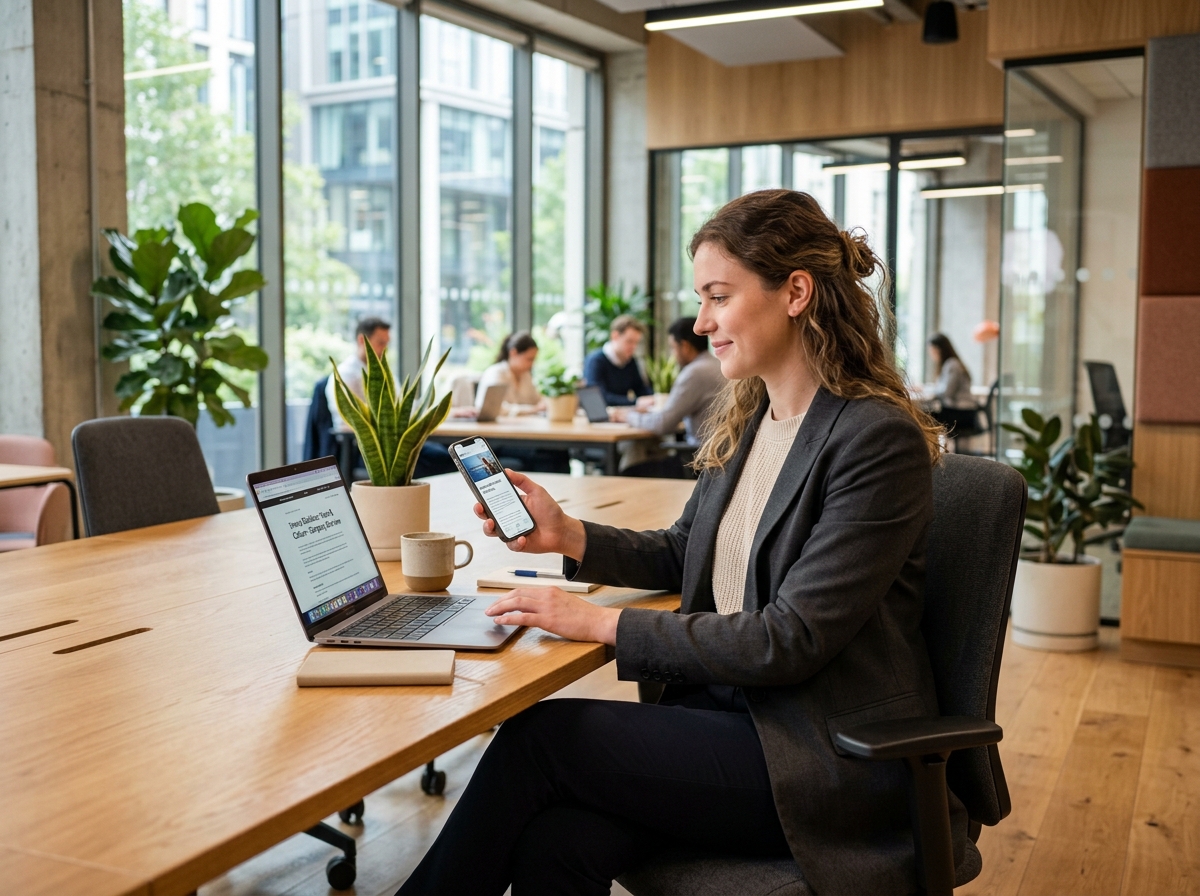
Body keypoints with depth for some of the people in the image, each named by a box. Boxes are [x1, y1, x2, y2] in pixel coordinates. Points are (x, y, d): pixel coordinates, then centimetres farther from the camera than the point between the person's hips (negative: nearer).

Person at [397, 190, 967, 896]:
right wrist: (566, 535, 3)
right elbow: (684, 554, 21)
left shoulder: (879, 440, -17)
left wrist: (602, 624, -18)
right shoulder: (745, 421, 8)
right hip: (725, 707, 6)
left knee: (540, 735, -16)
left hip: (834, 759, -6)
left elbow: (790, 641, -20)